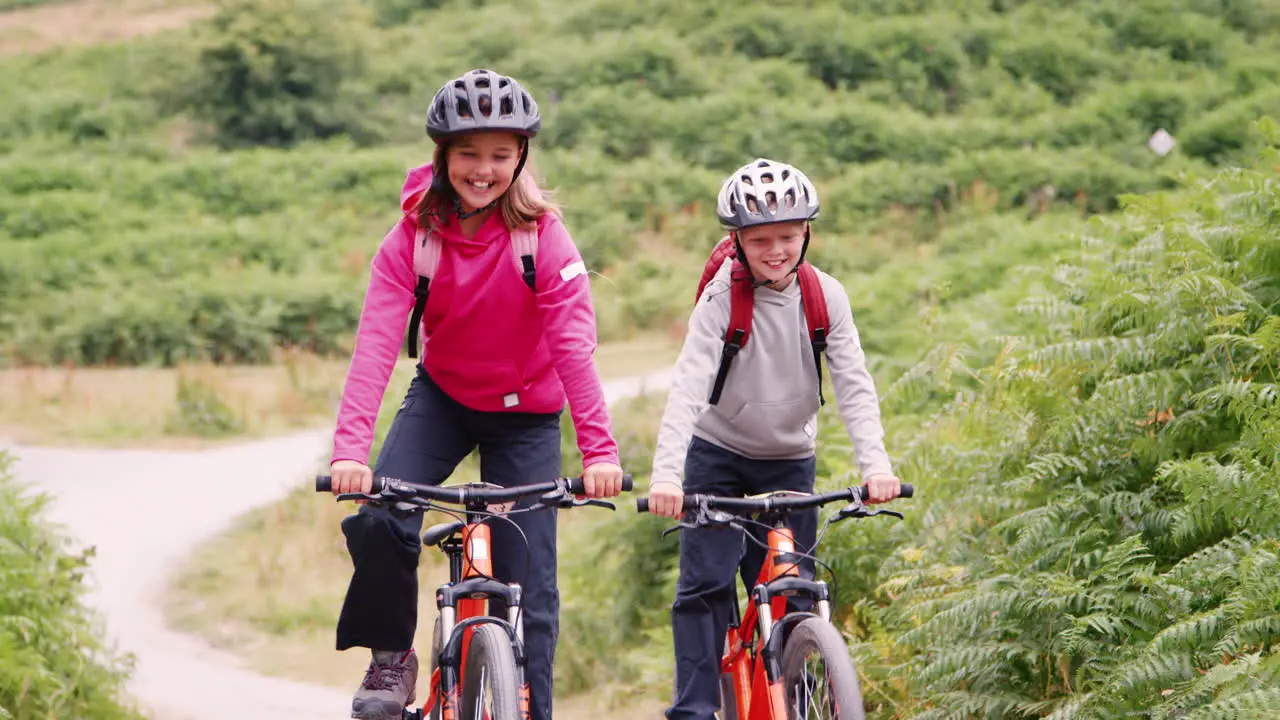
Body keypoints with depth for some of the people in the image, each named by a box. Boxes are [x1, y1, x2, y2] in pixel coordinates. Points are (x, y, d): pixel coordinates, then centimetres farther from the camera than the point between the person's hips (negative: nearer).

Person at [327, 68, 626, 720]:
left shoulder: (543, 236, -19)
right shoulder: (414, 236, -16)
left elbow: (574, 344, -26)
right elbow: (375, 342, -26)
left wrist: (600, 450, -38)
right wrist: (349, 449, -39)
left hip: (526, 415, -1)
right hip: (442, 397, 1)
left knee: (528, 589, -4)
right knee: (377, 519, -23)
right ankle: (391, 659, 0)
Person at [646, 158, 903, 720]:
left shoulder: (825, 297, -10)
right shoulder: (722, 298, -18)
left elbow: (854, 386, -14)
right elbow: (688, 386, -28)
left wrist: (876, 464, -29)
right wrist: (666, 473, -41)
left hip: (791, 459, 2)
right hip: (718, 453, -2)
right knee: (705, 583, -12)